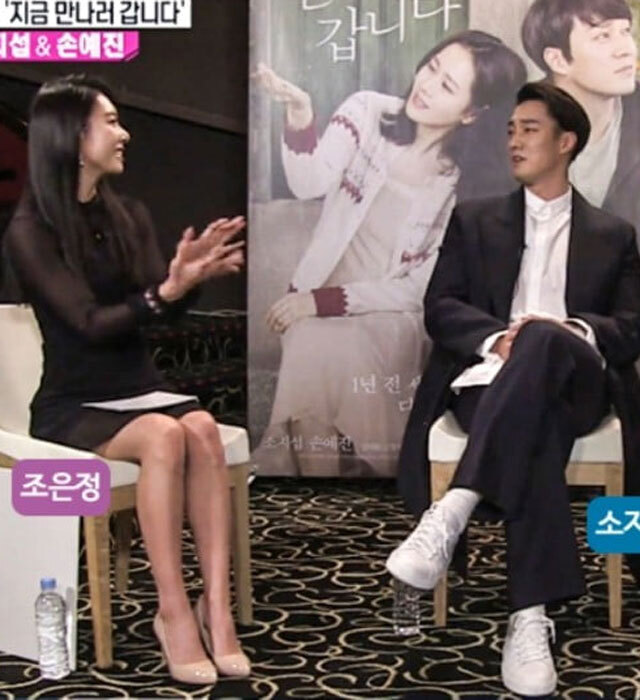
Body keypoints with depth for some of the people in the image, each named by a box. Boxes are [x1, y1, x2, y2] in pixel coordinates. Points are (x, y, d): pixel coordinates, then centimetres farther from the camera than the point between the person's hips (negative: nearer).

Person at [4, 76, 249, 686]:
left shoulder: (129, 216, 11)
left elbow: (161, 308, 0)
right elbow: (91, 322, -17)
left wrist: (188, 273, -22)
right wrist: (167, 291, -32)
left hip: (140, 389, 5)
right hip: (72, 407, -4)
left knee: (202, 428, -29)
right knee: (164, 436, -34)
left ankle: (217, 606, -31)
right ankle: (173, 611, -28)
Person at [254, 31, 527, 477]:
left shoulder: (478, 186, -9)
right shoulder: (369, 112, -4)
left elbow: (420, 289, -10)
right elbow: (309, 185, -17)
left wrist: (323, 303, -18)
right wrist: (300, 116, -34)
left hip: (394, 317, -2)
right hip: (316, 295, 2)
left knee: (339, 350, -33)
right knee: (312, 349, -30)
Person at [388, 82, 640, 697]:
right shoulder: (473, 220, 22)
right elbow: (440, 308, 9)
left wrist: (578, 331, -13)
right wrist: (495, 338, -14)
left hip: (572, 383, 0)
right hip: (493, 377, 0)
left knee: (541, 340, -41)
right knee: (536, 438, -41)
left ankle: (452, 511, -52)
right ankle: (529, 619, -49)